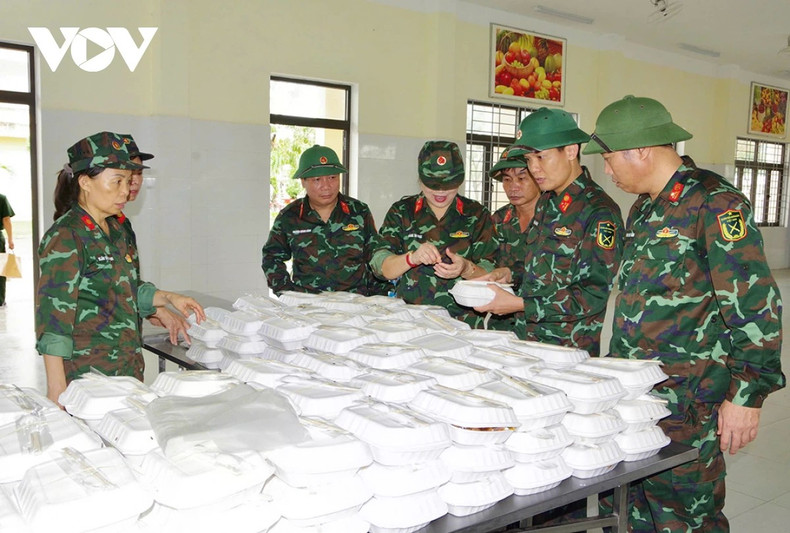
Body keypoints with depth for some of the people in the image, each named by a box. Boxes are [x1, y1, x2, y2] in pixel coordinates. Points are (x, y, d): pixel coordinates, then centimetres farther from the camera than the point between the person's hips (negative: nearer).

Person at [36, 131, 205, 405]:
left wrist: (168, 297, 8)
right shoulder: (65, 238, -15)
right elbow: (53, 315, -18)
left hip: (128, 368, 8)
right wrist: (57, 390, -21)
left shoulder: (116, 229, 11)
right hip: (86, 374, -8)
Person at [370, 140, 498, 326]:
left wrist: (466, 269, -17)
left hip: (463, 322, 0)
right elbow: (380, 267, 0)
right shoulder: (402, 211, 9)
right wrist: (412, 258, -18)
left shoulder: (477, 215, 8)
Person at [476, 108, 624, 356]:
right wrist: (510, 273, 5)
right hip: (526, 337, 7)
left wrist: (520, 304, -19)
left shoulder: (600, 212, -14)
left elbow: (595, 294, -18)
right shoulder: (546, 203, 12)